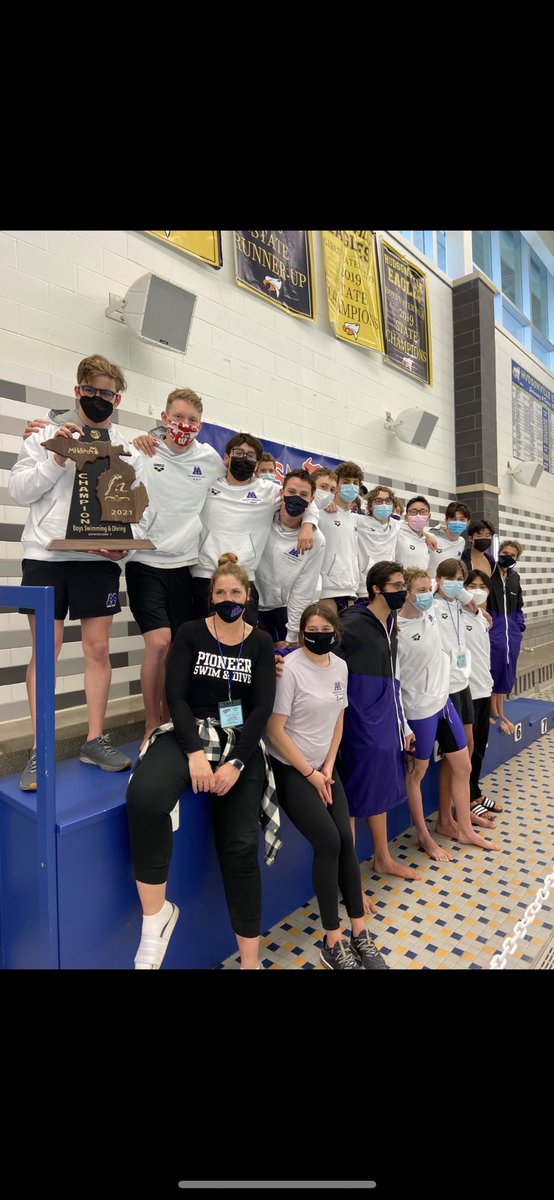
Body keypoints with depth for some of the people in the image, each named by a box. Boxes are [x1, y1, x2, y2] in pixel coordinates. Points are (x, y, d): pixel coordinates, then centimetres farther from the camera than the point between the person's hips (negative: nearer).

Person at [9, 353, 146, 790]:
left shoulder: (129, 450, 10)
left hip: (100, 560, 1)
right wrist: (57, 458, -8)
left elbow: (143, 507, 5)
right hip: (46, 556, 0)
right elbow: (19, 490, 3)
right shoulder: (47, 436, 9)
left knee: (99, 648, 3)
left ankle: (95, 740, 16)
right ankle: (39, 750, 10)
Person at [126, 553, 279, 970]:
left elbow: (262, 707, -2)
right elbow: (176, 696, -5)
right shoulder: (191, 633, 3)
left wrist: (236, 764, -14)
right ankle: (157, 914, -10)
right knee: (145, 797, -32)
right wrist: (194, 752, -19)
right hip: (191, 733, 0)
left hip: (241, 742, 1)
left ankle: (250, 960, 12)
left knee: (240, 845, -11)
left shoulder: (261, 643, 6)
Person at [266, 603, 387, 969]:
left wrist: (328, 768, -1)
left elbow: (337, 720, 9)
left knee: (346, 840, -4)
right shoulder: (290, 668, -19)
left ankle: (360, 935, 12)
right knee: (328, 842, -14)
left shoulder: (340, 666, 0)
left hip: (324, 767, 6)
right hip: (290, 769, -5)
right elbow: (275, 730, -18)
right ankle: (333, 944, 3)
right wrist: (310, 774, -13)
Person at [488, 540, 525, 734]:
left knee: (507, 673, 12)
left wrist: (520, 626, 13)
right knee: (494, 671, 1)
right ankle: (495, 713, 15)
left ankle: (499, 713, 24)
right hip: (492, 630, -7)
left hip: (511, 631, 7)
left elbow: (518, 606, 21)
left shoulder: (514, 577, 12)